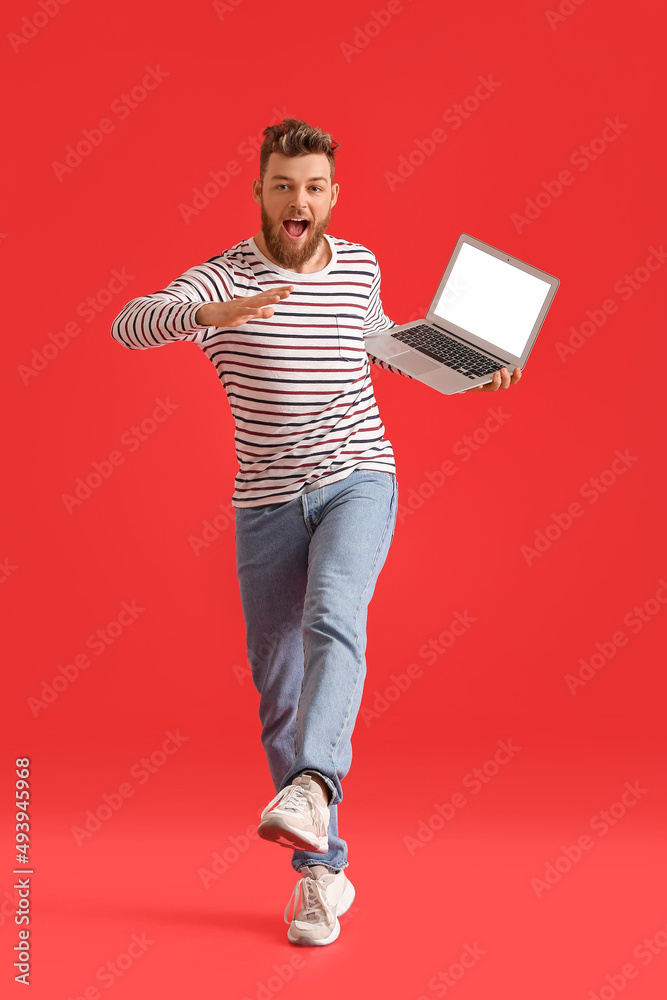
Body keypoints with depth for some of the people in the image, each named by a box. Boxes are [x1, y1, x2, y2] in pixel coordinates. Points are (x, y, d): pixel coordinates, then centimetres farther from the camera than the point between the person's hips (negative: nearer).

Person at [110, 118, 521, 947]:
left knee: (332, 620, -31)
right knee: (280, 693, 2)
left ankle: (310, 790, -41)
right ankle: (321, 870, 13)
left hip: (357, 481, 1)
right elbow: (129, 325, -25)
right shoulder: (223, 278, -7)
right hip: (268, 501, -1)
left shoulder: (359, 265, 5)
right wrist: (214, 313, -42)